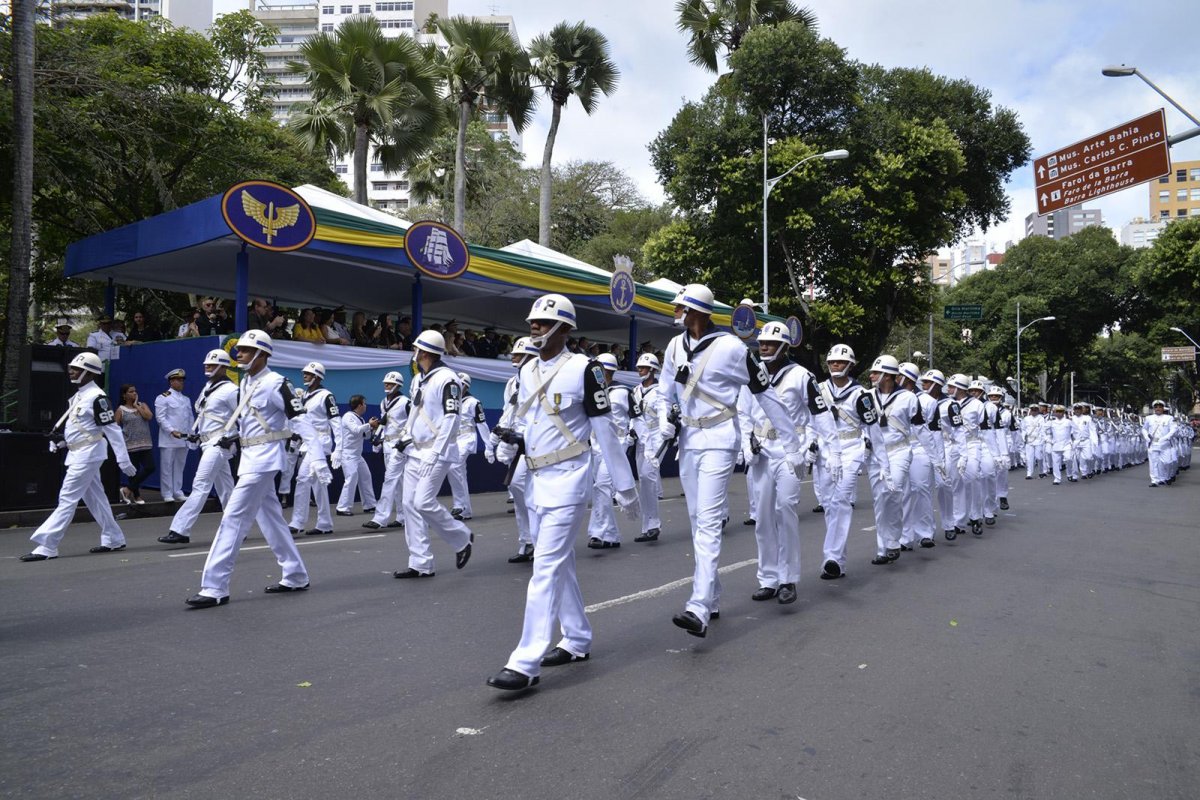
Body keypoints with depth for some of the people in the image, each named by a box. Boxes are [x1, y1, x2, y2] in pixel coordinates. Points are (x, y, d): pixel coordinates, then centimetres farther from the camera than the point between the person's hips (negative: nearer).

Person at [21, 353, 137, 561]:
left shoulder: (96, 397, -16)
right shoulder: (79, 395, 13)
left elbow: (112, 430, -18)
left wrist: (123, 460, -19)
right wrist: (58, 439, 10)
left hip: (88, 454, -10)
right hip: (77, 453, 10)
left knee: (67, 499, -8)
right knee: (94, 497, 13)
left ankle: (47, 546, -5)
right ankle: (114, 539, 21)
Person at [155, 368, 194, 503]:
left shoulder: (186, 399, 18)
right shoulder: (163, 398, -2)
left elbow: (191, 417, 18)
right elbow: (161, 417, -9)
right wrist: (172, 431, -19)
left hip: (184, 440, 6)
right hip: (168, 440, -6)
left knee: (179, 466, 9)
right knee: (167, 467, -2)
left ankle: (178, 492, 16)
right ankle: (167, 494, 3)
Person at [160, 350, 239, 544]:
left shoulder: (230, 390, -11)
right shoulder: (208, 388, 16)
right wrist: (194, 432, 12)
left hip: (218, 443, -9)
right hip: (207, 443, 9)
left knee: (200, 486, -11)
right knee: (225, 488, 13)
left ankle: (180, 530, -13)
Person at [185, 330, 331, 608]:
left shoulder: (275, 383, -14)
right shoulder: (244, 383, 11)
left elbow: (300, 422, -16)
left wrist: (320, 461, -21)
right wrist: (230, 437, 4)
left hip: (264, 458, -9)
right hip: (249, 458, 9)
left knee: (234, 518, -10)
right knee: (270, 517, 14)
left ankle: (214, 588, -4)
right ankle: (296, 577, 25)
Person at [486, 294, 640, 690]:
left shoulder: (583, 369, -11)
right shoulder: (527, 370, 10)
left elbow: (605, 431, -8)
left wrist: (625, 486, -5)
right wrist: (508, 441, -2)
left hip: (568, 479, -8)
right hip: (537, 479, 8)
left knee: (547, 566, -11)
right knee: (559, 562, 16)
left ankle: (526, 663, -9)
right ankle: (577, 641, 30)